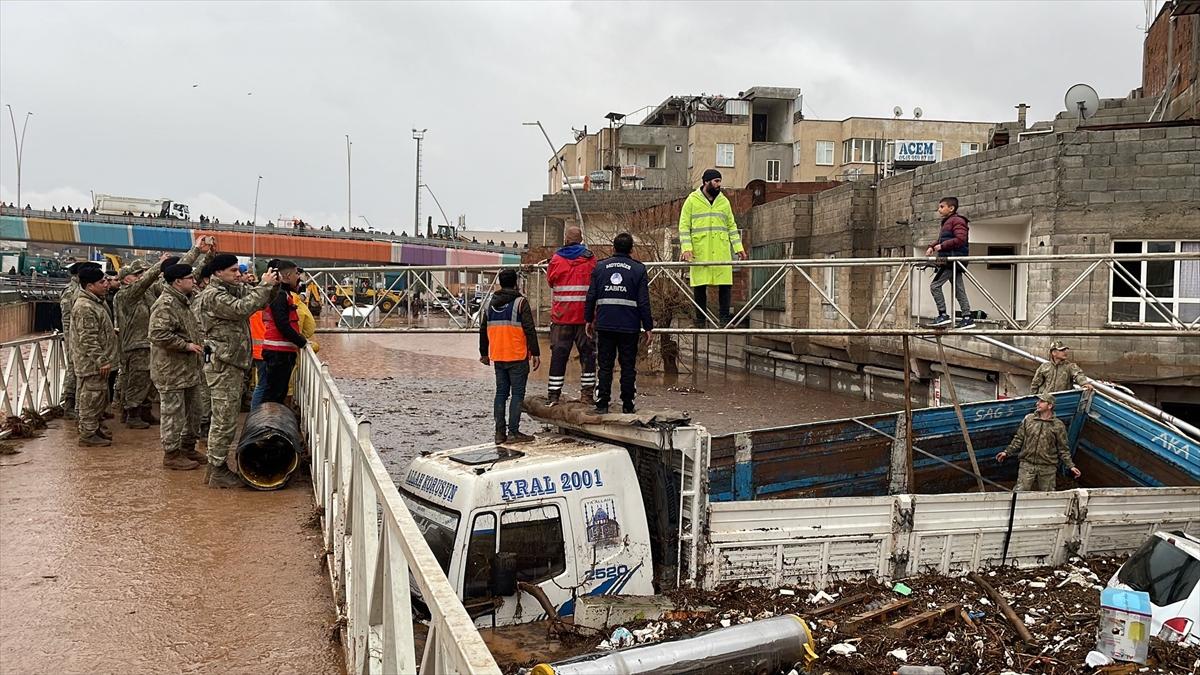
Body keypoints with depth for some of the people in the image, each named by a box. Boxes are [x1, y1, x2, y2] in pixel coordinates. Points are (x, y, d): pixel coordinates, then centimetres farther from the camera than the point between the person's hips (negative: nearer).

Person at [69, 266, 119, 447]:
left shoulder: (95, 303, 13)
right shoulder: (85, 307, -20)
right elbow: (88, 339, -24)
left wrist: (104, 360, 24)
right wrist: (101, 361, -22)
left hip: (98, 363, 10)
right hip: (91, 364, -10)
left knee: (100, 397, 18)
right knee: (91, 397, -3)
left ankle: (98, 428, 29)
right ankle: (88, 434, 4)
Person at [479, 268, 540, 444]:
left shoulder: (491, 304, 11)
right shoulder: (520, 302, -8)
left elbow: (483, 330, 17)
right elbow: (530, 330, -13)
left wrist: (484, 353, 26)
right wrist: (535, 353, -8)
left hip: (498, 357, 6)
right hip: (517, 357, -5)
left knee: (501, 393, 11)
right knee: (517, 394, -1)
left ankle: (500, 432, 11)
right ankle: (513, 433, -4)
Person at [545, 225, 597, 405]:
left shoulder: (556, 259, -1)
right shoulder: (590, 259, 0)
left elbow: (550, 281, 12)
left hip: (561, 316, 0)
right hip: (585, 316, 0)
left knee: (558, 354, 4)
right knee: (587, 353, 8)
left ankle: (553, 395, 5)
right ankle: (587, 393, 7)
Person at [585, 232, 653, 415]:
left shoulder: (600, 267, 5)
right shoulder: (638, 269, 0)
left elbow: (591, 296, 5)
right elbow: (644, 302, -3)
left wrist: (589, 320, 14)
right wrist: (648, 327, 2)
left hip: (604, 325, 2)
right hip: (629, 326, -1)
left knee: (605, 366, 7)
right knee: (628, 366, 6)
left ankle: (602, 404, 5)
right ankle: (627, 405, 9)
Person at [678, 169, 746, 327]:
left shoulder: (724, 201, 14)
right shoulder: (692, 200, 4)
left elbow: (731, 226, 17)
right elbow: (684, 226, 1)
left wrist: (738, 248, 9)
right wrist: (686, 248, -11)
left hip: (721, 251, 3)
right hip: (699, 252, -3)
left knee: (726, 284, -4)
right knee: (699, 285, 0)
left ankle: (724, 317, 4)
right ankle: (701, 319, 9)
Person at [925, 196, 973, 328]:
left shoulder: (957, 221, -8)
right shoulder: (947, 222, 23)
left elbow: (960, 239, -20)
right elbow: (941, 240, 27)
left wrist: (942, 246, -18)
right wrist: (932, 247, 8)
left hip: (952, 259, -10)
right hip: (951, 261, 10)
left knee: (935, 285, -12)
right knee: (959, 290, 8)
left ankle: (943, 315, -12)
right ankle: (967, 318, 8)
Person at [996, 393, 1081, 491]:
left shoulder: (1058, 425, 3)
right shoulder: (1028, 419, 7)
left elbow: (1063, 449, 6)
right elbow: (1019, 439, 12)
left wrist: (1070, 466, -1)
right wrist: (1007, 452, 4)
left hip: (1047, 468, 0)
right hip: (1027, 465, 1)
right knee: (1020, 492, -5)